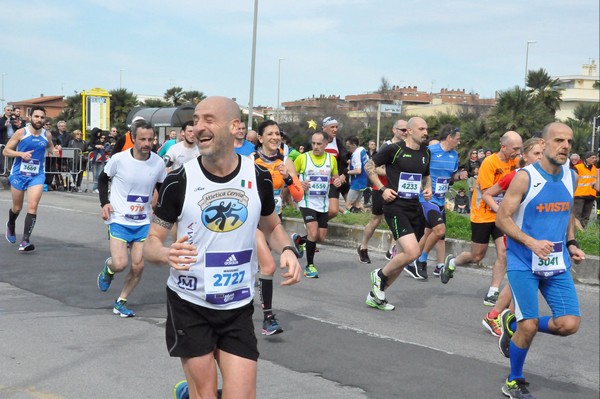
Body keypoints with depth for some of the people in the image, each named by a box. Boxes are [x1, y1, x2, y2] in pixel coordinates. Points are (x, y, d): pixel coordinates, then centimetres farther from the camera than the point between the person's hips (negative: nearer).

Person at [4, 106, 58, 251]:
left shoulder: (47, 135, -2)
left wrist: (54, 150, -4)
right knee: (17, 207, 14)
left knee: (33, 206, -15)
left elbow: (50, 147, 19)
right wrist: (21, 154, -22)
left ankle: (25, 241, -15)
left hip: (37, 175, 1)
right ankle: (11, 225, 48)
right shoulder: (21, 132, -9)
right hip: (19, 174, -1)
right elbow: (6, 151, -4)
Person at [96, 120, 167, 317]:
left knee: (138, 266, 1)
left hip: (143, 223, 3)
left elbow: (162, 188, 13)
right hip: (119, 220, -3)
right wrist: (104, 202, -6)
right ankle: (108, 268, 21)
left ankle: (121, 302, 22)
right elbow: (103, 178, 6)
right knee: (120, 264, -16)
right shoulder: (119, 159, -13)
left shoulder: (158, 163, -5)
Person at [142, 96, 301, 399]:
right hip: (189, 305, -2)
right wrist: (167, 255, -28)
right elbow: (151, 243, -5)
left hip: (238, 308, 2)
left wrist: (287, 250, -9)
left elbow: (271, 227, 13)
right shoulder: (179, 181, -11)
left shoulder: (259, 178, -4)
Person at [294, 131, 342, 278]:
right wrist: (299, 184, -18)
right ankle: (310, 266, -4)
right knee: (313, 232, -20)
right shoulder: (302, 157, -5)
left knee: (321, 237, 6)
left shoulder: (331, 159, 4)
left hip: (323, 203, 4)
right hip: (307, 202, -4)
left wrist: (338, 181, -8)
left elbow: (335, 176, 16)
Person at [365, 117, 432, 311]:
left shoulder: (425, 153, 10)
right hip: (396, 207, -7)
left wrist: (428, 189, 6)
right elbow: (369, 166, -1)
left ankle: (376, 294, 24)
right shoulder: (394, 149, -10)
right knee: (412, 252, -21)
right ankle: (380, 275, 5)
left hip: (415, 208, 7)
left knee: (402, 257, 9)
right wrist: (382, 189, -9)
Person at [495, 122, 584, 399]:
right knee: (529, 327, -5)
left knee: (569, 324, -4)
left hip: (558, 265, 5)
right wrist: (532, 243, -25)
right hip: (523, 264, -5)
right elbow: (502, 218, -12)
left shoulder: (571, 178, 5)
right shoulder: (525, 177, -13)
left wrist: (571, 244, 7)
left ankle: (513, 324, 22)